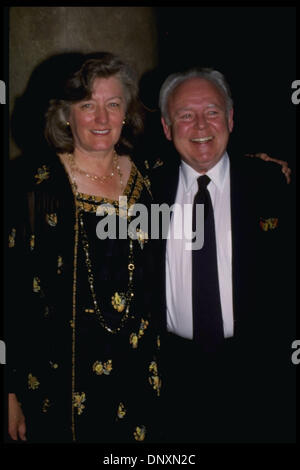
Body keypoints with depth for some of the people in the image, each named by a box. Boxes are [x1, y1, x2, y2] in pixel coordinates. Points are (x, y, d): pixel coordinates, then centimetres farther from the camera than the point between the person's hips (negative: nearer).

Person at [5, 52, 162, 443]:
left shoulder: (147, 178, 1)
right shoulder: (35, 185, -9)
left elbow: (162, 277, 9)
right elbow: (13, 292, -8)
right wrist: (12, 394, -8)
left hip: (139, 375, 4)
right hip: (60, 382, -3)